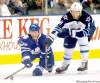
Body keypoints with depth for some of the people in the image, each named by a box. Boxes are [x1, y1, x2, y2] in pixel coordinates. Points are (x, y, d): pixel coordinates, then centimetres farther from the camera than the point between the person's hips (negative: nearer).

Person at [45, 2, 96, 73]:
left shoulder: (87, 17, -39)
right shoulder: (67, 16, -31)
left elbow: (86, 31, -41)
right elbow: (59, 27, -30)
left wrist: (69, 32, -46)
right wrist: (51, 37, -40)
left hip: (88, 28, -3)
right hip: (73, 30, 3)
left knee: (83, 41, -27)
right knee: (68, 45, -2)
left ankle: (84, 62, -12)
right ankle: (65, 64, 18)